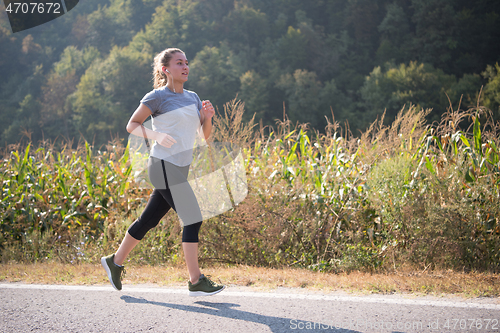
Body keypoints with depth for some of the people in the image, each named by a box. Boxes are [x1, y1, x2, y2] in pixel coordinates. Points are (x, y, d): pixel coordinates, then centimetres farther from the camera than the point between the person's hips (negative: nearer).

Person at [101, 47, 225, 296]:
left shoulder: (192, 97, 15)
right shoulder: (157, 96, -5)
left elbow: (205, 135, 14)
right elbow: (131, 126, -2)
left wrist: (208, 116, -6)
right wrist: (157, 135, -18)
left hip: (179, 169, 8)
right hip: (165, 166, -8)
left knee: (149, 220, 14)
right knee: (192, 220, -11)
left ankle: (115, 262, 28)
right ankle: (196, 281, -5)